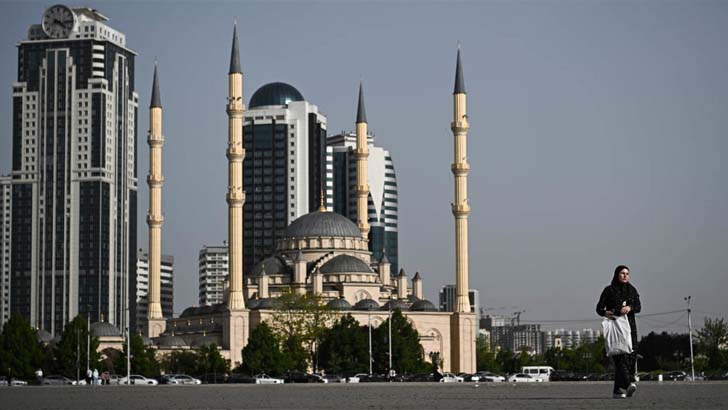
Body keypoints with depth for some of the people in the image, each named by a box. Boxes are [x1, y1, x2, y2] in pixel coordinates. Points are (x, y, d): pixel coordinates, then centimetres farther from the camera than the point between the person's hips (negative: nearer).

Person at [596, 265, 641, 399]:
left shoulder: (632, 290, 15)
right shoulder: (609, 290, 5)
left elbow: (638, 307, 4)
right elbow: (599, 308, 1)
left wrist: (629, 308, -19)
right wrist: (605, 313, -21)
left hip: (629, 326, 4)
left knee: (631, 355, -3)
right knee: (621, 356, -18)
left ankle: (617, 391, 4)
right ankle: (629, 383, -32)